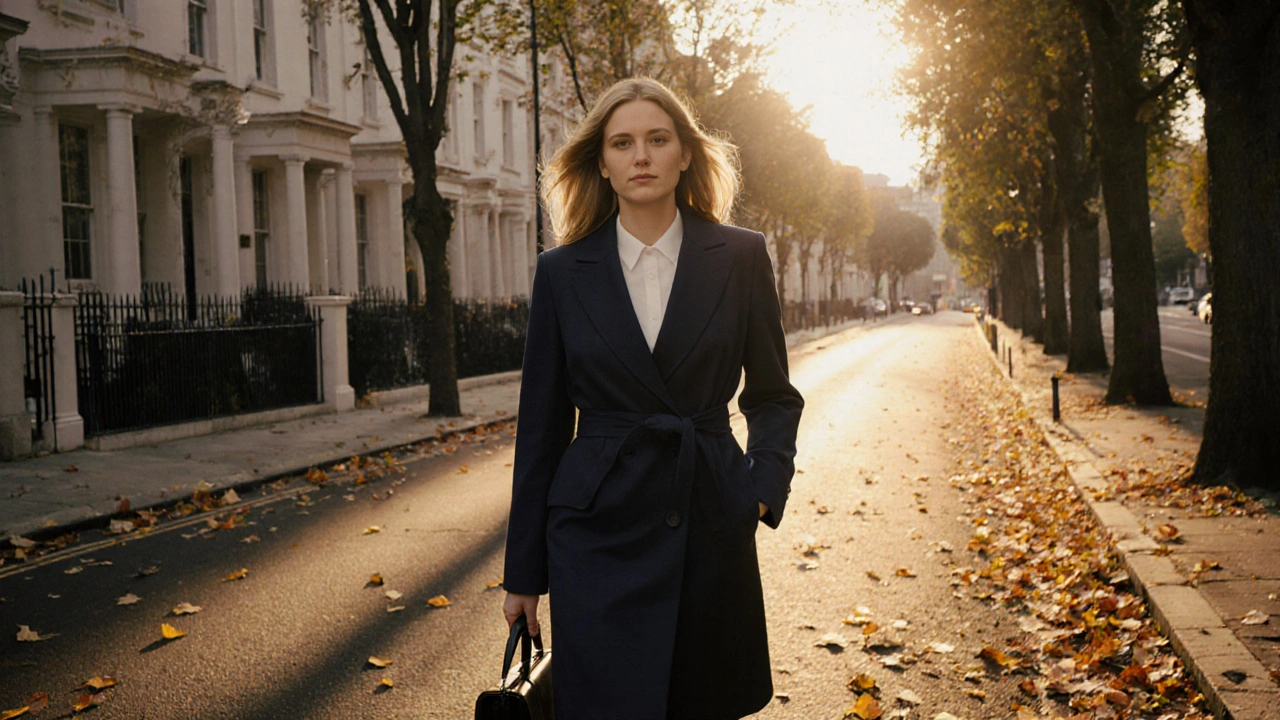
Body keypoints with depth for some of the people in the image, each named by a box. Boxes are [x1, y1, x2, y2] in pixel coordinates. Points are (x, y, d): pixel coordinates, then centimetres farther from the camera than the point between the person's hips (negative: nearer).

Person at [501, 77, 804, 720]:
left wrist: (766, 486, -6)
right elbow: (542, 426, 5)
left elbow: (772, 395, 11)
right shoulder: (562, 273, 1)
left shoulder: (740, 258, 2)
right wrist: (523, 572, 5)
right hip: (599, 534, -1)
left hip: (711, 528, 1)